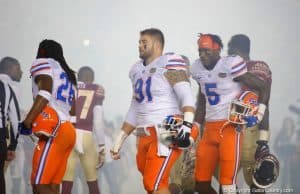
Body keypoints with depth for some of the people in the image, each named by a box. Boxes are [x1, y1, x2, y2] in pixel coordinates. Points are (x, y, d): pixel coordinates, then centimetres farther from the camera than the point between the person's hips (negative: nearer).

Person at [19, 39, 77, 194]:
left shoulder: (43, 63, 5)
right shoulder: (68, 73, 29)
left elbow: (45, 94, -12)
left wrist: (27, 122, -14)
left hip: (54, 130, -9)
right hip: (68, 130, 9)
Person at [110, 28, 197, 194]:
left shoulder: (169, 64, -6)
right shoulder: (137, 70, 18)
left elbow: (187, 97, -16)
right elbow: (134, 111, 24)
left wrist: (187, 126, -30)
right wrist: (119, 141, 24)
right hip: (145, 137, 8)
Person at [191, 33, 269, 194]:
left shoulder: (231, 65, -11)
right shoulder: (199, 69, 10)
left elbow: (263, 88, -5)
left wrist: (258, 114, -14)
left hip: (231, 128, -7)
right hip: (210, 130, 7)